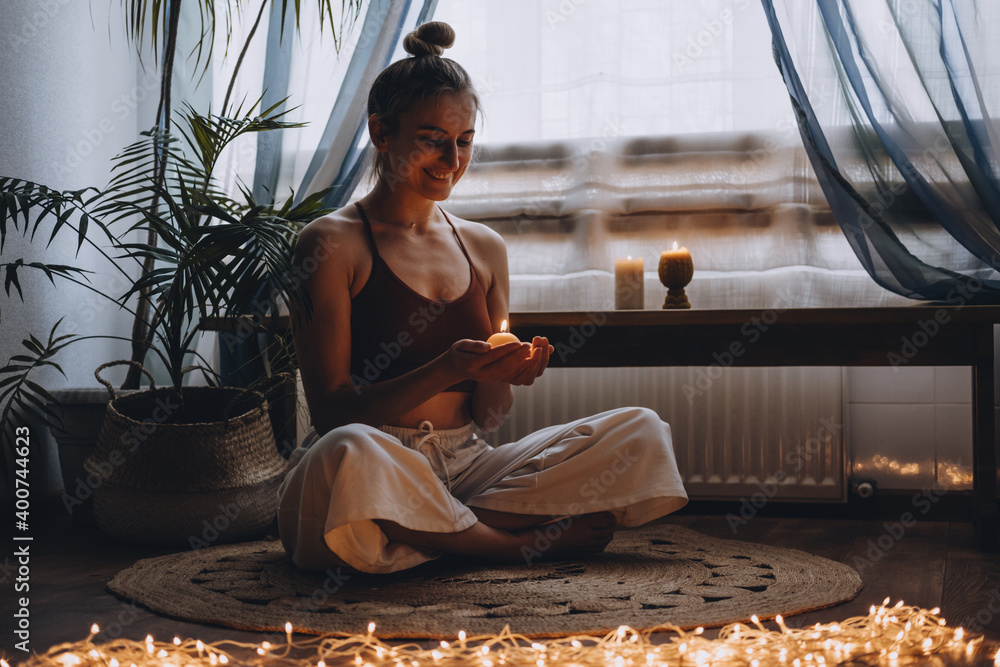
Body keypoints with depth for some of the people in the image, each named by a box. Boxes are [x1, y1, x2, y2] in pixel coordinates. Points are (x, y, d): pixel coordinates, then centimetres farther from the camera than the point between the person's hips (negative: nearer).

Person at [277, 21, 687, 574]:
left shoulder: (485, 248, 13)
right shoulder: (333, 244, -4)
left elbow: (486, 417, 14)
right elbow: (333, 413, -10)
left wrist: (500, 376, -10)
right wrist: (444, 372, -23)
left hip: (465, 467, 5)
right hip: (378, 484, -5)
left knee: (641, 433, -10)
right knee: (349, 452, -41)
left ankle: (433, 533, -18)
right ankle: (521, 542, -15)